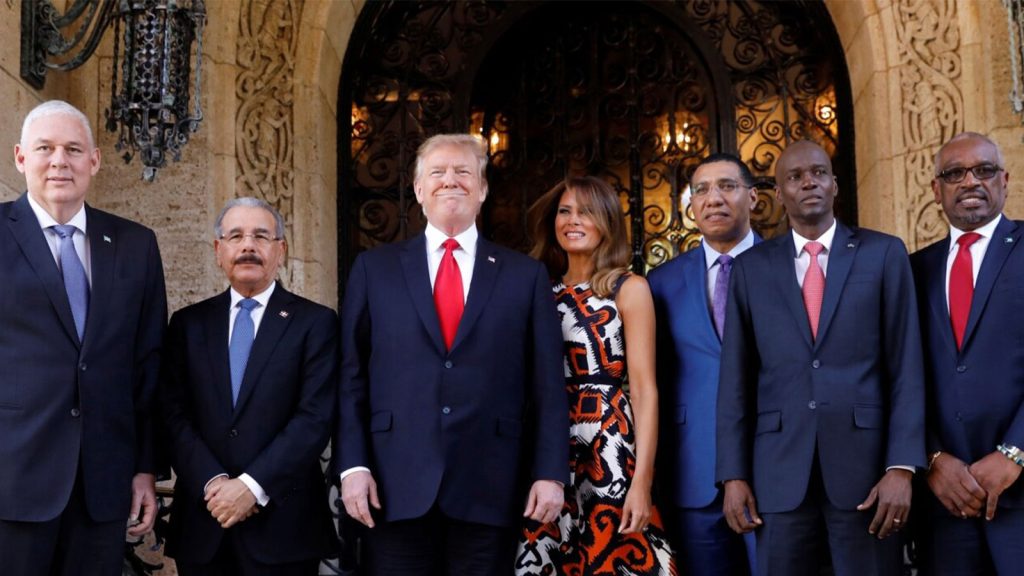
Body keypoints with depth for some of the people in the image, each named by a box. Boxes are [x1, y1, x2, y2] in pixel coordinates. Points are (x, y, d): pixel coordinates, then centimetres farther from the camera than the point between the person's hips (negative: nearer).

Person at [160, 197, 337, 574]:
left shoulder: (315, 322, 0)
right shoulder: (189, 323, 9)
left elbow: (316, 417, -9)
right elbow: (173, 414, 2)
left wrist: (253, 486, -15)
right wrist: (212, 483, -12)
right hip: (202, 522, 3)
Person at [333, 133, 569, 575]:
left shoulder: (526, 275, 8)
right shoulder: (374, 269, 8)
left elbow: (547, 384, 5)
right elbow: (351, 377, 5)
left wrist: (551, 473, -2)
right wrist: (352, 465, -4)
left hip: (490, 489, 0)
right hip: (396, 487, 0)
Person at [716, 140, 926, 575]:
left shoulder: (883, 253, 5)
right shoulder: (751, 266, 8)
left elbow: (906, 366, 0)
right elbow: (736, 377, 6)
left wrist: (902, 466, -8)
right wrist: (733, 474, 0)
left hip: (865, 459, -1)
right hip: (780, 466, 1)